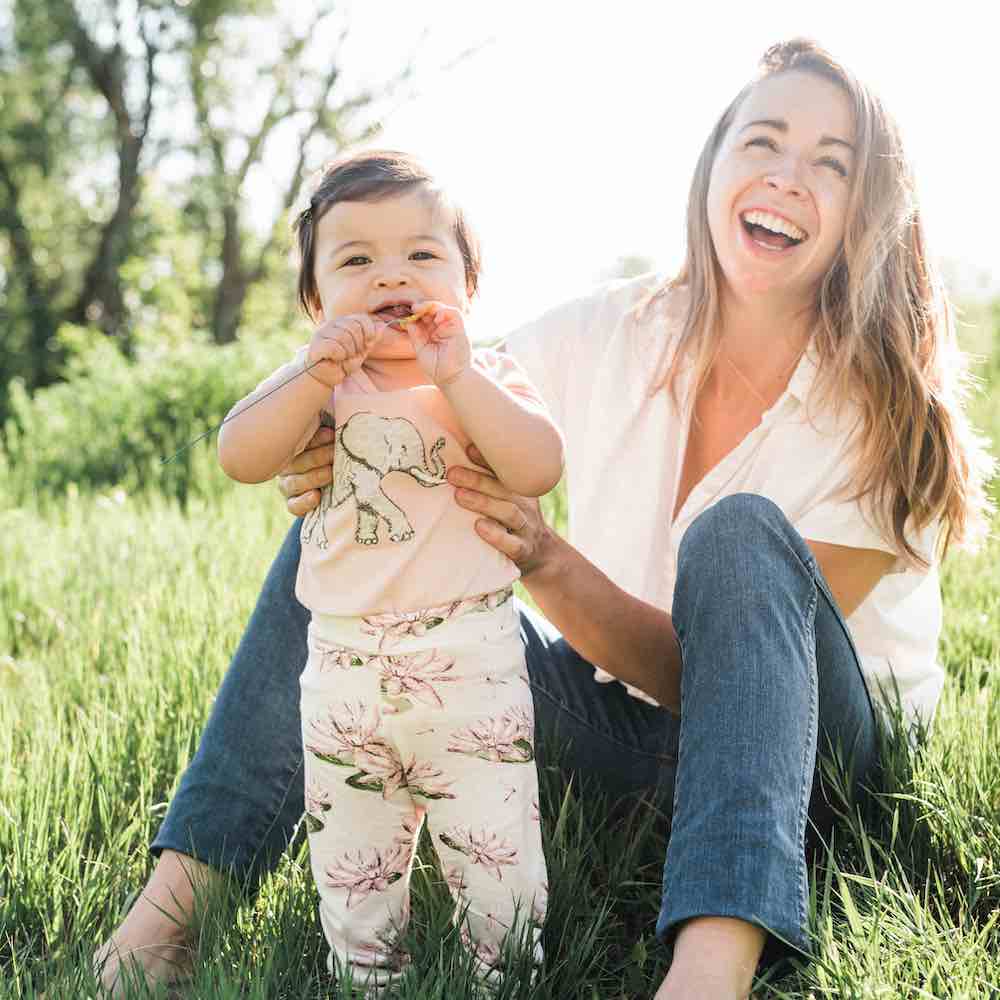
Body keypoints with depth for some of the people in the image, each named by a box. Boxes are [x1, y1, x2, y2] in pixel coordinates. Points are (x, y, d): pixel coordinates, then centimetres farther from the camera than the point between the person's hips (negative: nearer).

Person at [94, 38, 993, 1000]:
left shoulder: (889, 416, -18)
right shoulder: (614, 333, -9)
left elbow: (705, 670, -22)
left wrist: (548, 566, -38)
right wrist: (335, 453, -28)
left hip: (803, 742, -3)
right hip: (624, 723, 4)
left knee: (742, 532, -34)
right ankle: (179, 889, -15)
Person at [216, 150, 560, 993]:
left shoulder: (486, 377, -1)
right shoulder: (317, 380, 4)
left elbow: (538, 468, -19)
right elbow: (241, 458, -12)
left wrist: (453, 376, -22)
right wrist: (321, 372, -22)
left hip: (471, 662, -2)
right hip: (344, 666, 3)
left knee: (497, 860, 2)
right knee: (350, 872, 16)